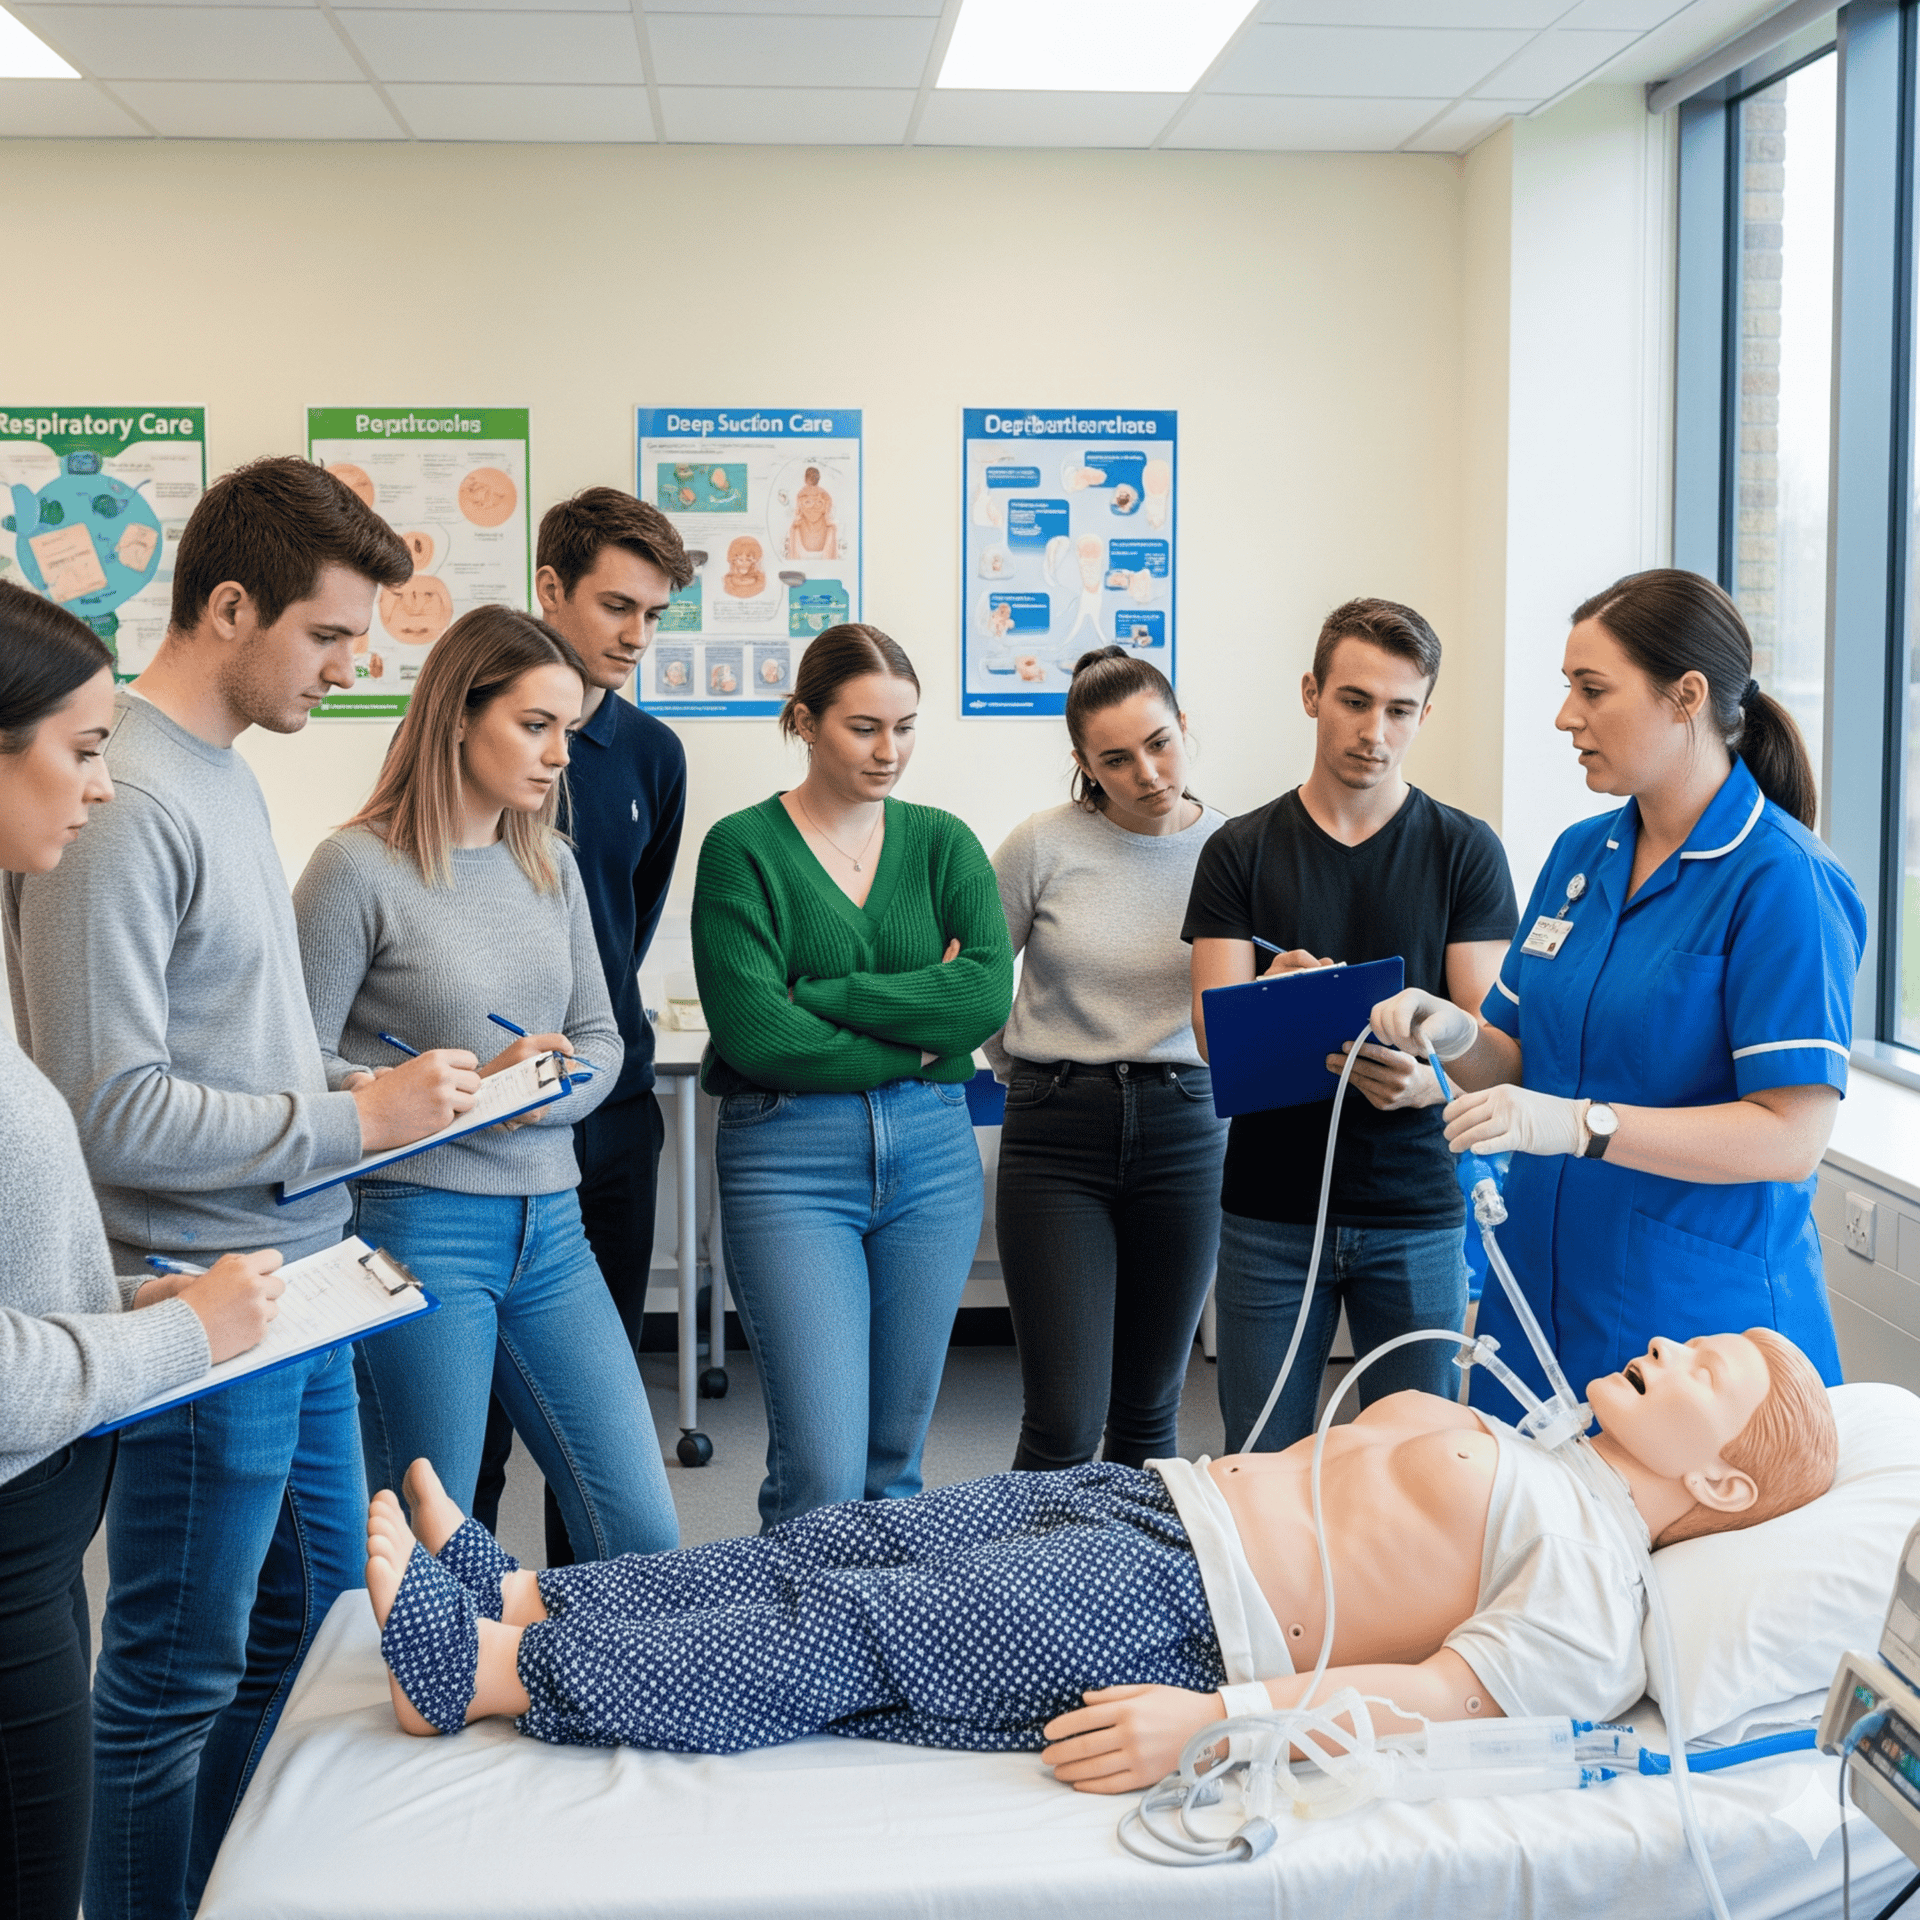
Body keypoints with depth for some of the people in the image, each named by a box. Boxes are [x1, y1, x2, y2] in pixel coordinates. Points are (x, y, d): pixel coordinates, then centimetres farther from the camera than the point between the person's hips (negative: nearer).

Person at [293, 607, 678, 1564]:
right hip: (418, 1230, -6)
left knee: (643, 1536, 7)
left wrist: (550, 1093, -8)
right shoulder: (358, 866, -9)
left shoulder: (551, 864, 10)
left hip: (551, 1227, 6)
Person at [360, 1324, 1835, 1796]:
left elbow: (1442, 1689, -21)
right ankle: (516, 1594, 0)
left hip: (1157, 1614, -8)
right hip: (1131, 1497, 8)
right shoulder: (1530, 1459, 21)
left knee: (833, 1632, -15)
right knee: (826, 1552, -2)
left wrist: (1217, 1718, -30)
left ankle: (486, 1669, -14)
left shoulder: (1596, 1577, -8)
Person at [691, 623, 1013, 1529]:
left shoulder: (943, 842, 9)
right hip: (788, 1157, -4)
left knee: (895, 1455, 12)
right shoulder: (743, 848, -2)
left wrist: (817, 997, -13)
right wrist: (915, 1045, -9)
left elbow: (987, 993, -8)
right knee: (822, 1470, -9)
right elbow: (754, 1031, -13)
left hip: (932, 1154, 4)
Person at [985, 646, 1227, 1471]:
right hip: (1058, 1136, -2)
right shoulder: (1043, 846, -5)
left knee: (1150, 1410, 11)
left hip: (1185, 1130, 2)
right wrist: (1035, 1076, 10)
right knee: (1064, 1420, -5)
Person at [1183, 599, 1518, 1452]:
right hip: (1269, 1211, 0)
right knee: (1263, 1465, 7)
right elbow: (1215, 1033, -3)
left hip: (1414, 1211, 0)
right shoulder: (1239, 852, 4)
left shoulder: (1466, 851, 3)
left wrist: (1428, 1077, -25)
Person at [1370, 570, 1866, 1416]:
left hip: (1700, 1315, -6)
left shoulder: (1781, 880, -13)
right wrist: (1456, 1034, -8)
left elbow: (1792, 1137, -20)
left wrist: (1578, 1124, -27)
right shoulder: (1581, 853, 10)